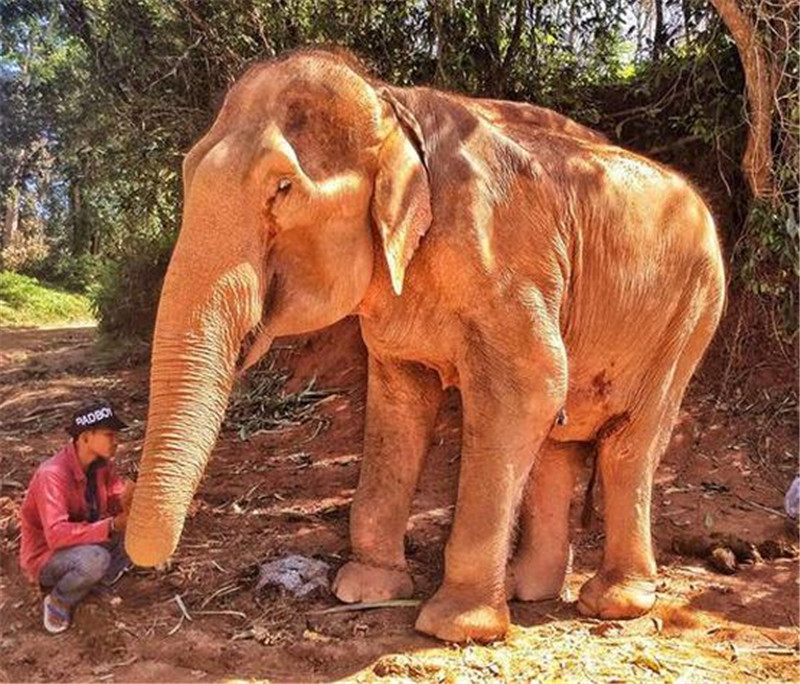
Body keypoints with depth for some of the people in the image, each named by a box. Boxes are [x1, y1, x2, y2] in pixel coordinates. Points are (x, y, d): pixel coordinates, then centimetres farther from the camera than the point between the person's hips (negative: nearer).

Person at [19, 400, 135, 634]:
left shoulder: (101, 463, -9)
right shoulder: (52, 475, -31)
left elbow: (116, 498, -7)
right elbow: (57, 535, -38)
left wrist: (126, 502, -32)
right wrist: (112, 526, -46)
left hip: (85, 542, 6)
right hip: (47, 556, -6)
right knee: (95, 558, -38)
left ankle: (109, 573, 2)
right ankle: (59, 601, -8)